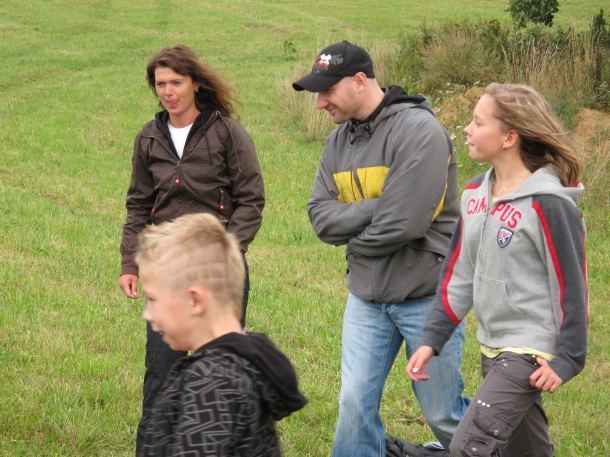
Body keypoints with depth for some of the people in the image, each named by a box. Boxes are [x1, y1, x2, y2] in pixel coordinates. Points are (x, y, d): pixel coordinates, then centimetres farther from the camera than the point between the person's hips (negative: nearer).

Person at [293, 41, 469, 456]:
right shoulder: (340, 140, 6)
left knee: (442, 414, 6)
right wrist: (375, 208, -17)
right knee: (356, 404, 5)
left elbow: (403, 223, -24)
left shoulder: (419, 130, -17)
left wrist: (353, 238, -6)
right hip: (366, 296, 6)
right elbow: (321, 216, -1)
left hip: (425, 295, -6)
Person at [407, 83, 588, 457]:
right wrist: (432, 339, 8)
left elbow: (572, 285, -14)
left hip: (532, 351, -8)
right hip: (493, 347, 8)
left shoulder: (546, 204, -18)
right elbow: (459, 273, 12)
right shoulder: (476, 194, 6)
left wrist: (567, 360, -14)